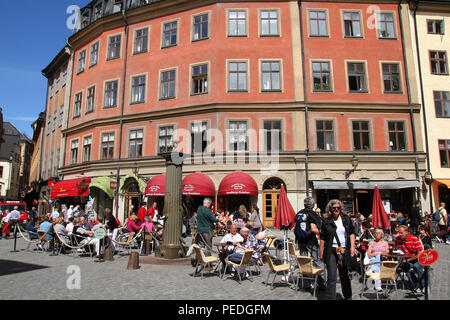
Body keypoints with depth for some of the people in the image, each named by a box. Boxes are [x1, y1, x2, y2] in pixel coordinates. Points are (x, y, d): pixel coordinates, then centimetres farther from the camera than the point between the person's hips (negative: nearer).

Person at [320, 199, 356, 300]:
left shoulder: (346, 219, 5)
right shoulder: (327, 222, -2)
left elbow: (351, 233, 9)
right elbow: (322, 238, 2)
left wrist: (352, 246, -3)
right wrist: (321, 253, 0)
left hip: (344, 251, 3)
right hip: (331, 251, -2)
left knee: (344, 275, 17)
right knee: (332, 277, -6)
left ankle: (348, 296, 36)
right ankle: (330, 298, 3)